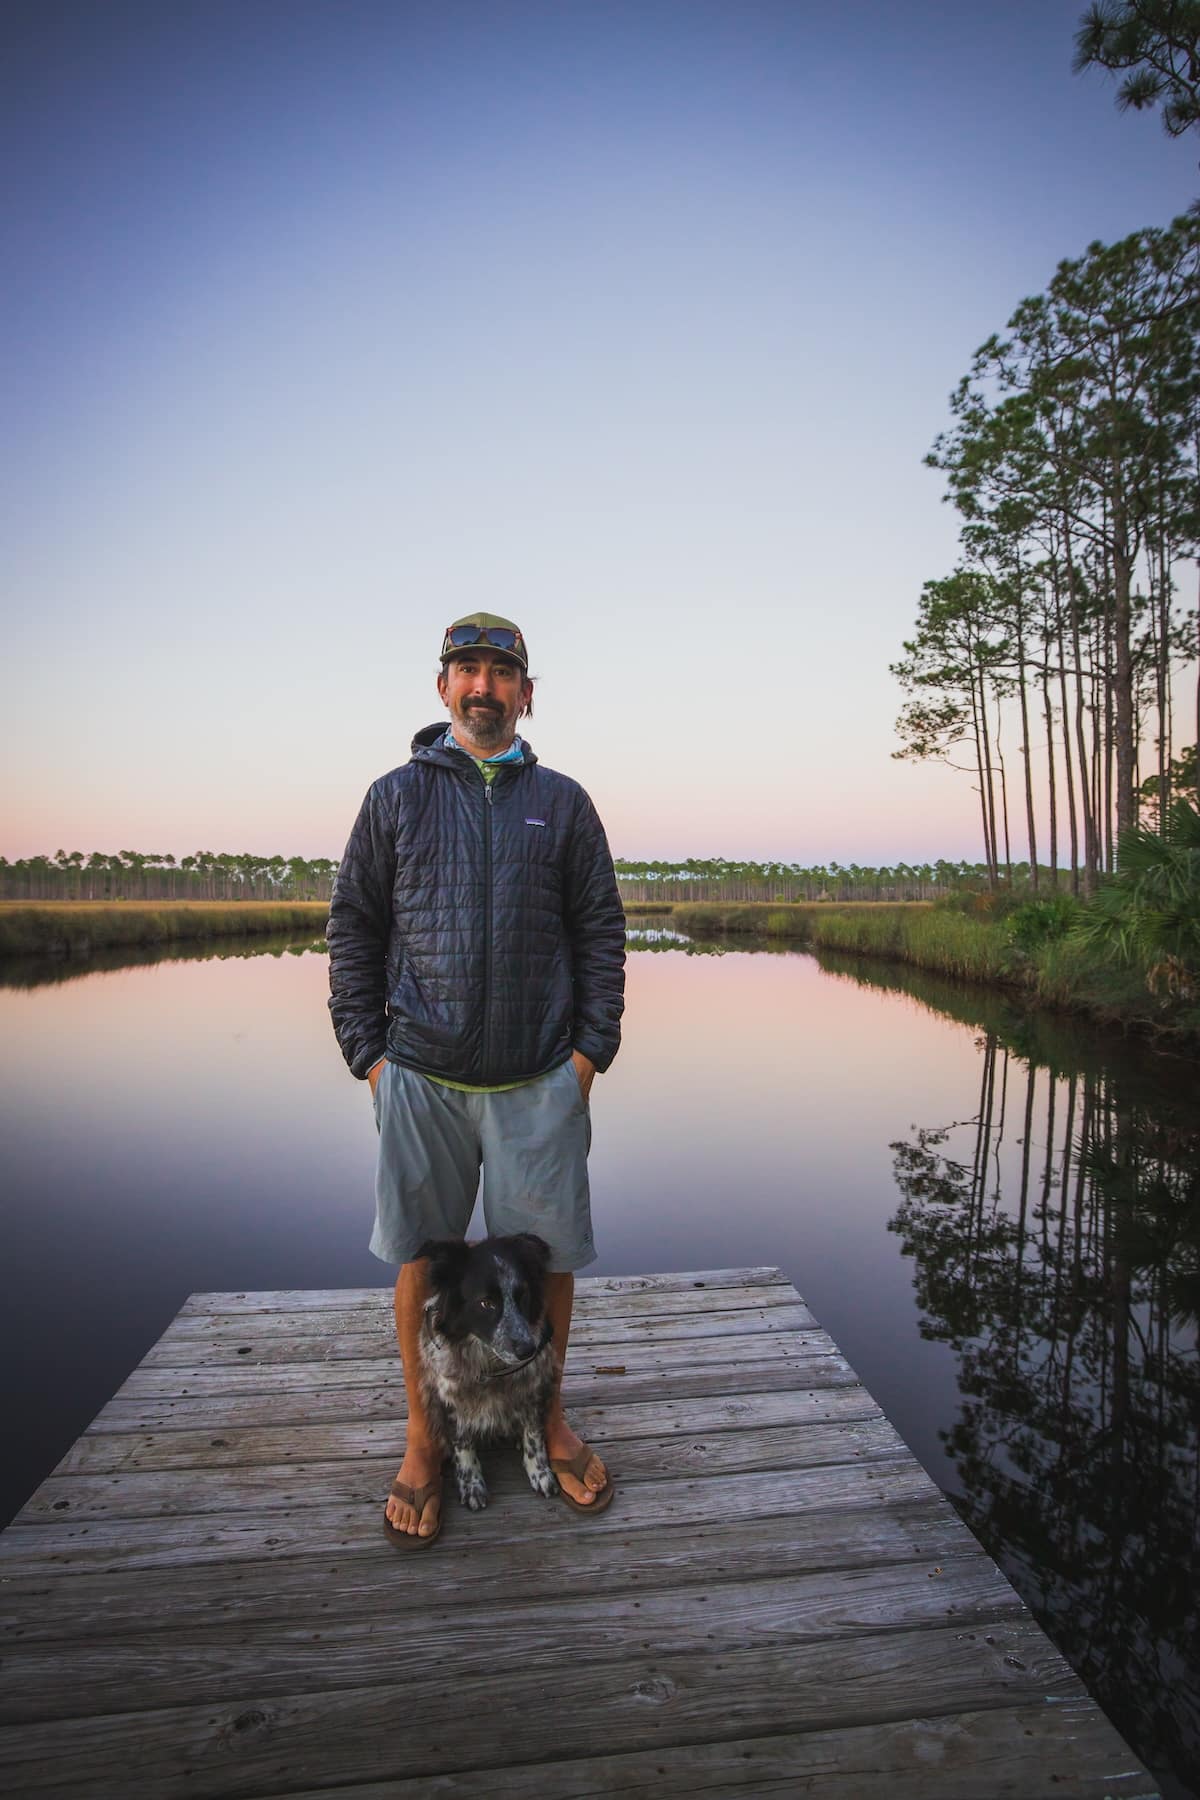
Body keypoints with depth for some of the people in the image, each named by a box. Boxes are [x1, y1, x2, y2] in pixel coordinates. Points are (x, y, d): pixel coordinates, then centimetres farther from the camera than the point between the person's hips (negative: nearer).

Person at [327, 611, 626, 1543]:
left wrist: (592, 1048, -2)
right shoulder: (395, 796, 6)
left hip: (541, 1080, 1)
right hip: (420, 1076, 0)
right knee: (421, 1259, 11)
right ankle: (424, 1436, 33)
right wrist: (367, 1050, -1)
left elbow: (600, 931, 6)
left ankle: (546, 1415, 35)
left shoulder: (563, 802, 8)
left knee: (547, 1253, 10)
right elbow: (354, 928, 6)